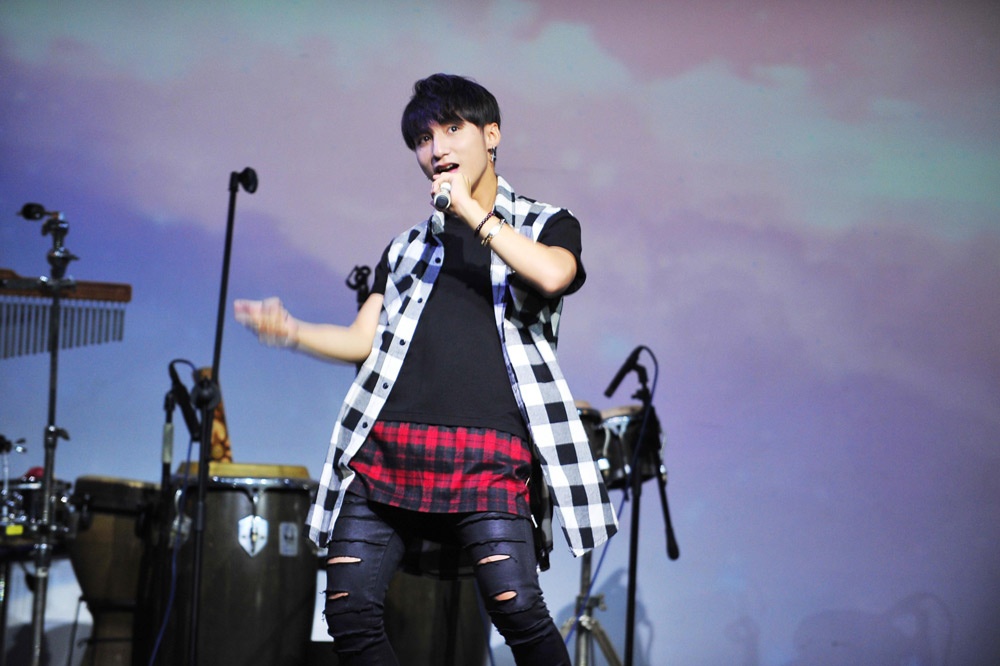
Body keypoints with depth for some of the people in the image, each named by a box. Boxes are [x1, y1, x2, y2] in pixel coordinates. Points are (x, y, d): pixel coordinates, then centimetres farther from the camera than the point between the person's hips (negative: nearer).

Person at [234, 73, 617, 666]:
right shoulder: (409, 246, 26)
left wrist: (471, 211, -3)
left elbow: (552, 275, -10)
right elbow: (364, 342, 18)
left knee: (516, 608, -18)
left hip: (484, 449, -4)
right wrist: (291, 331, 0)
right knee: (349, 612, -4)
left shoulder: (545, 225, 15)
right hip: (386, 445, 4)